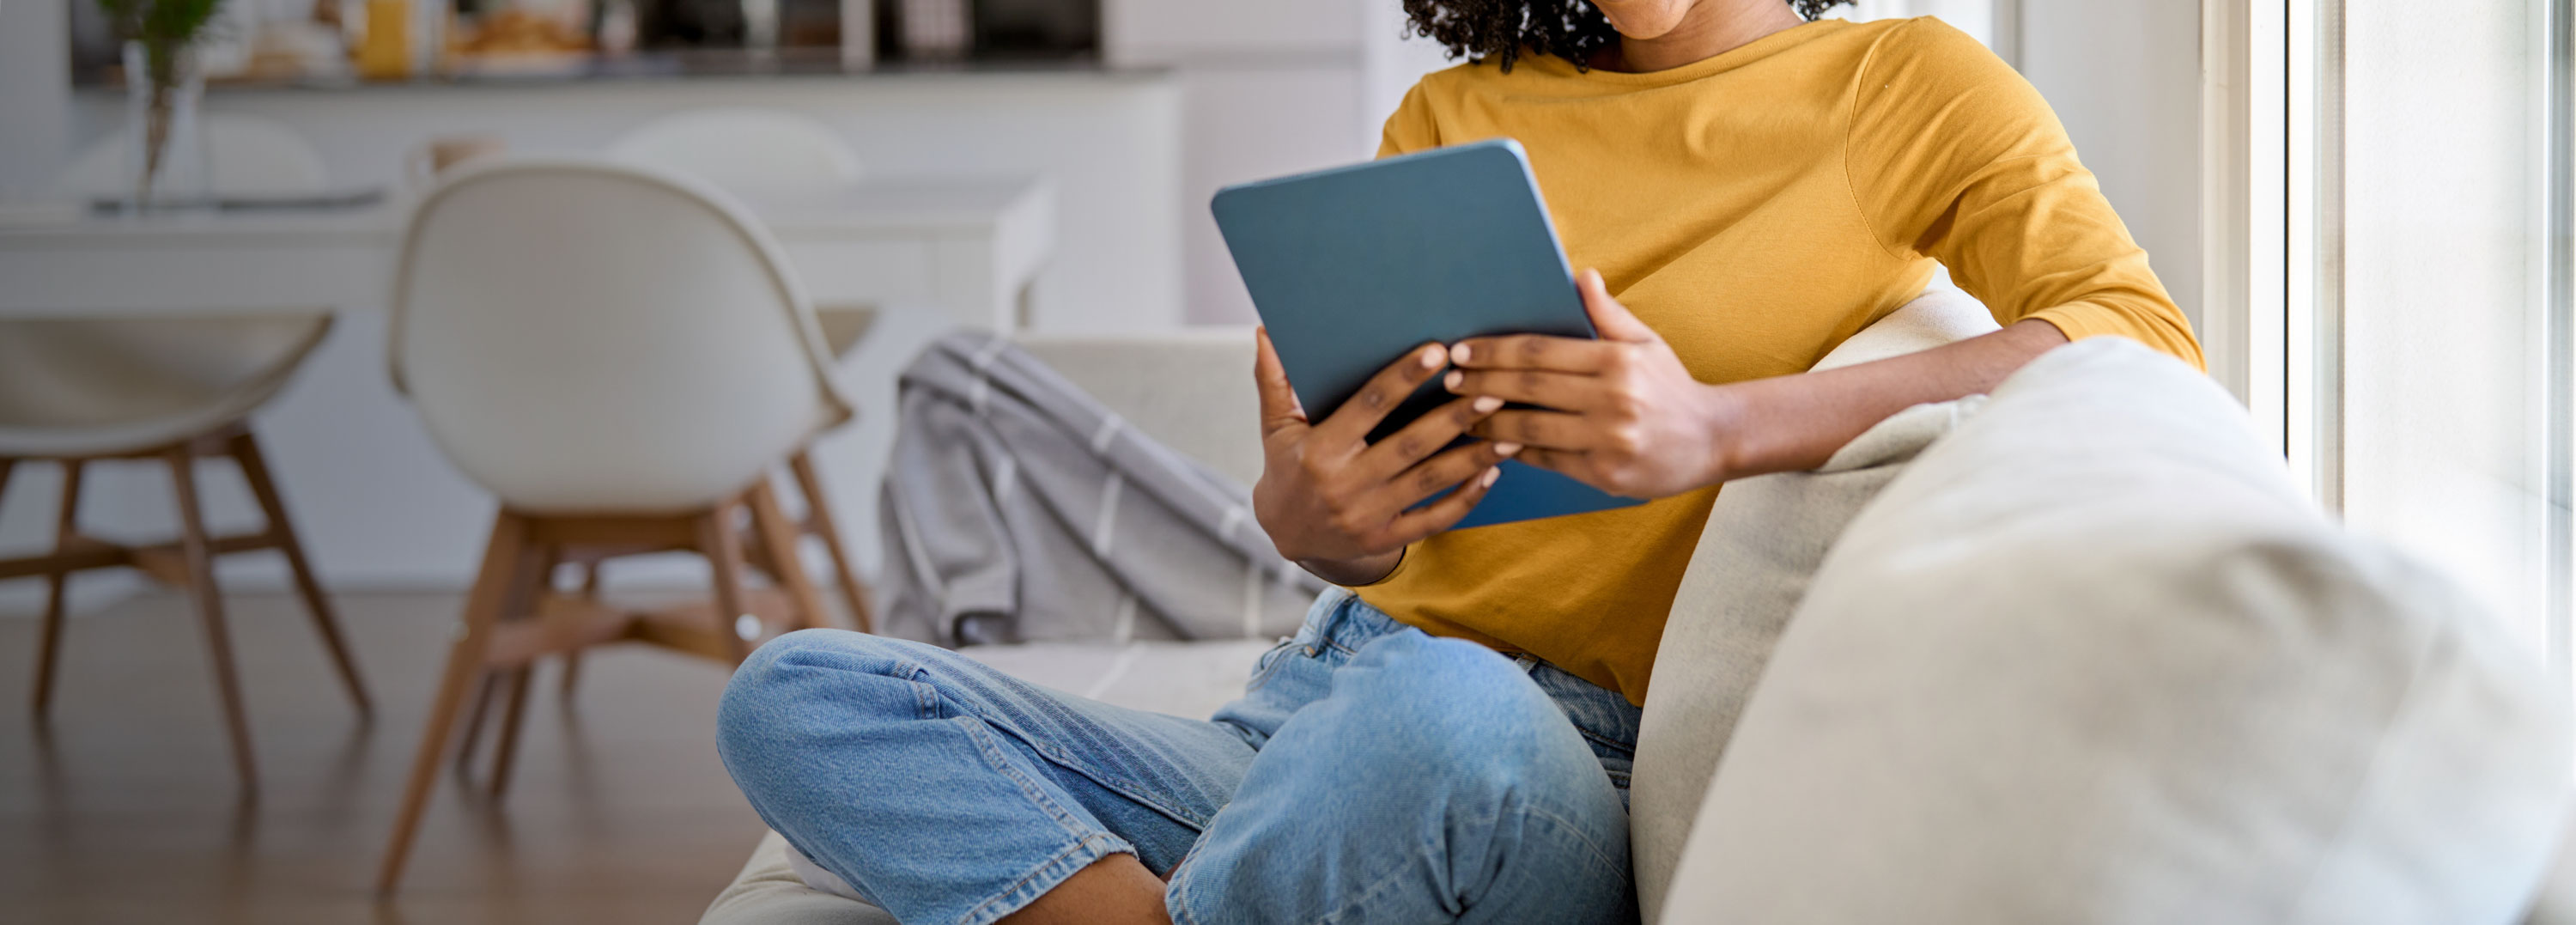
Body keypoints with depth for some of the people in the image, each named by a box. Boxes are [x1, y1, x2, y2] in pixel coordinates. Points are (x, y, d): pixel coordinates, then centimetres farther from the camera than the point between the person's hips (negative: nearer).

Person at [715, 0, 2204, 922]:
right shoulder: (1453, 120, 17)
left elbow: (2146, 342, -13)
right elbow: (1352, 493, 10)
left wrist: (1714, 429, -28)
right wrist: (1306, 514, -18)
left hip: (1584, 762, -5)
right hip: (1314, 715, 5)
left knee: (1440, 712, -41)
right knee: (797, 699, -13)